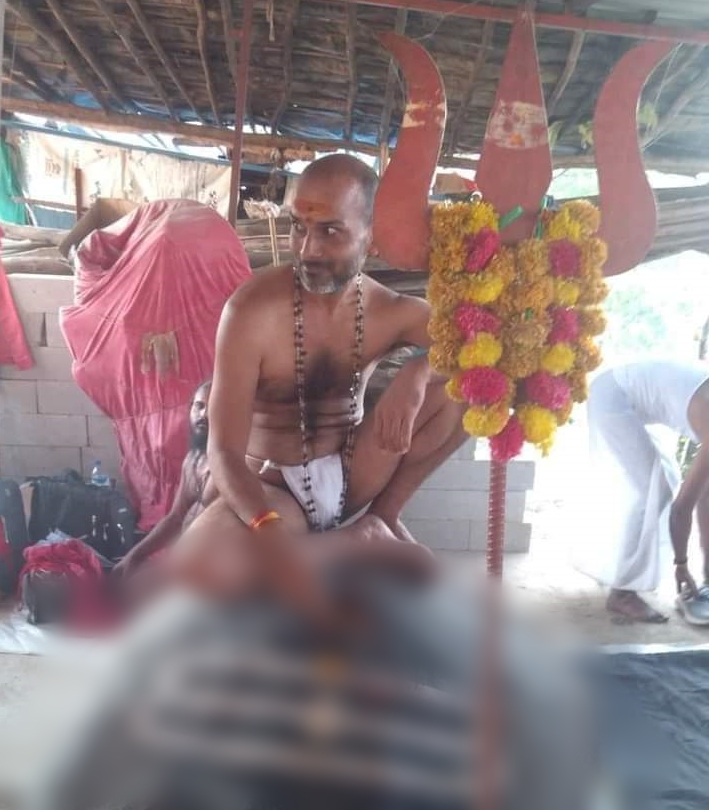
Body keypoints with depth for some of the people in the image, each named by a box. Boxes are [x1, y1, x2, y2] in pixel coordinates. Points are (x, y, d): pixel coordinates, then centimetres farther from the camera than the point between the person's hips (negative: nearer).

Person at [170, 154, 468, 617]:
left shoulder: (390, 311, -7)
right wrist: (272, 535, -40)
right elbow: (225, 453, -22)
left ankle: (382, 514, -2)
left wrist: (419, 371, -30)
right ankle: (362, 542, -12)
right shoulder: (253, 310, -20)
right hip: (273, 488, -2)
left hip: (353, 477, 3)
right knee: (195, 566, -35)